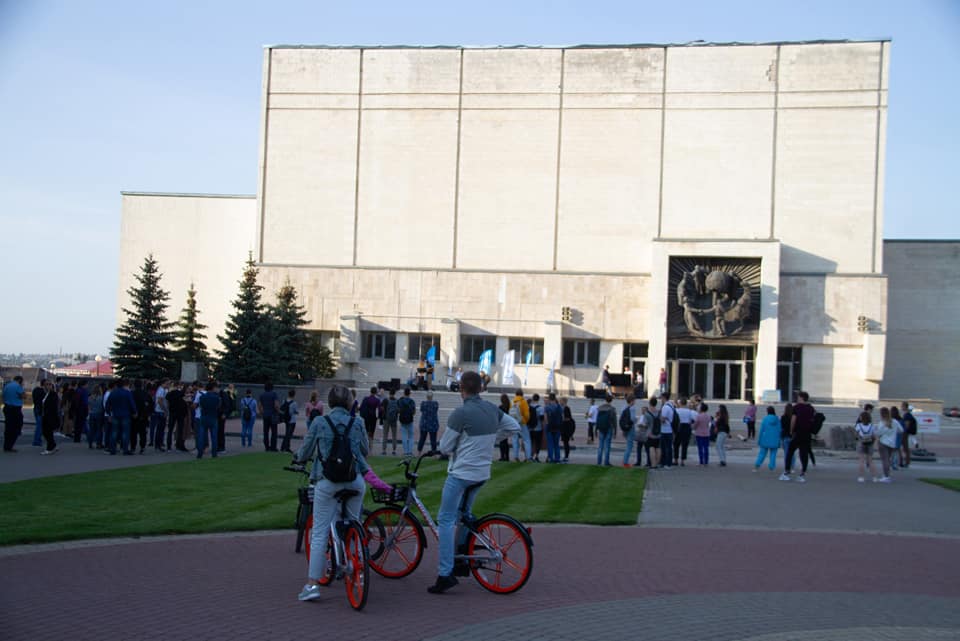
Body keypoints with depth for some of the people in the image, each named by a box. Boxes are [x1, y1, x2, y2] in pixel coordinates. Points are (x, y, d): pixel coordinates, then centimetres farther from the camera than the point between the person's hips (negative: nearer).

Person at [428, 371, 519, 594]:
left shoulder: (461, 413, -17)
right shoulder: (492, 409, 3)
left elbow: (445, 447, -11)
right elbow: (514, 427, 17)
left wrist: (448, 445, 11)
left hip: (461, 473, -7)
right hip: (483, 473, 7)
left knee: (446, 520, -4)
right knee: (463, 516, 24)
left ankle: (445, 574, -11)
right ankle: (463, 561, 30)